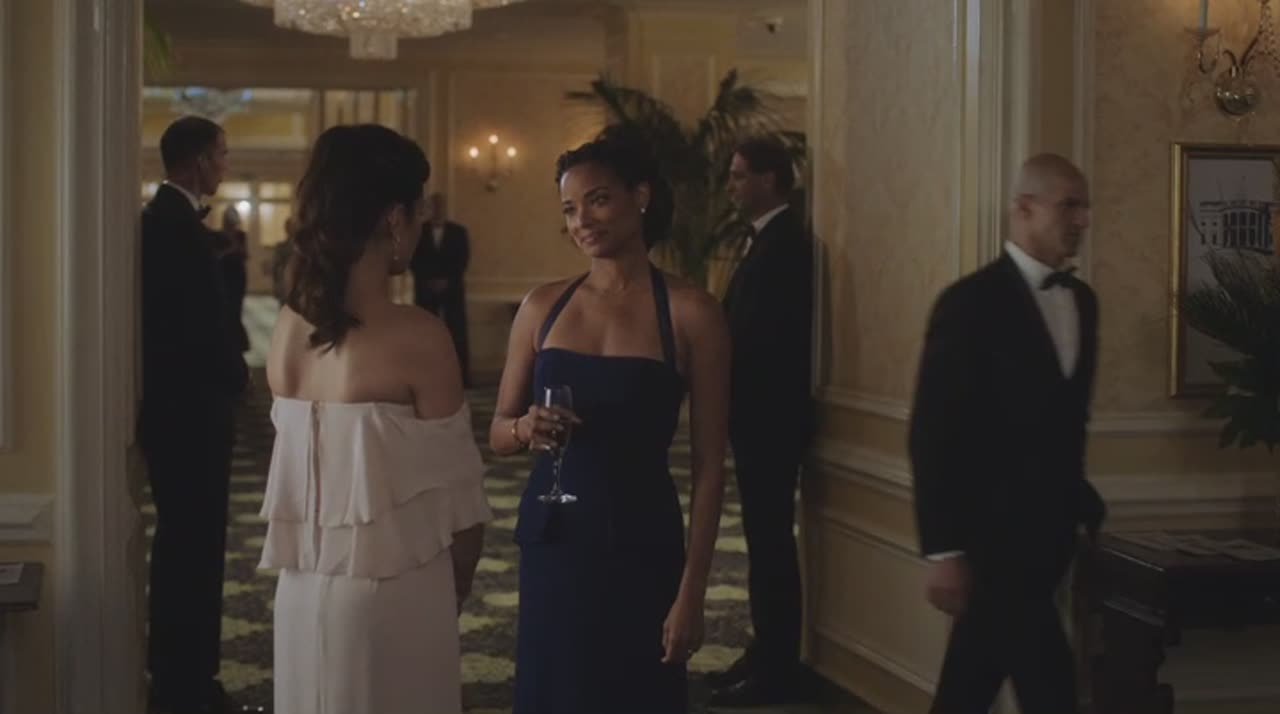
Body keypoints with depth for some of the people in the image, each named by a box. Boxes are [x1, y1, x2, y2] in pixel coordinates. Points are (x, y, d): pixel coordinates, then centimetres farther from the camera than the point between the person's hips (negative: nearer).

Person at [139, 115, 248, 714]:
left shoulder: (163, 217, 12)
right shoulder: (179, 225, -19)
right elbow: (200, 324, -22)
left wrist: (229, 371, 6)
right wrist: (237, 373, -6)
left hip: (176, 404, 10)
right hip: (188, 408, -10)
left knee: (184, 539, 16)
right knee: (192, 542, -3)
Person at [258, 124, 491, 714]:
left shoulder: (288, 326, 1)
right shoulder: (416, 337, -17)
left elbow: (309, 473, 6)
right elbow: (459, 505, -12)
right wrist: (453, 589, 5)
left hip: (304, 591, 6)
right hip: (395, 598, -6)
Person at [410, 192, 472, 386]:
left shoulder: (458, 232, 7)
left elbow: (462, 261, 2)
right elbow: (413, 261, 3)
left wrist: (446, 281, -9)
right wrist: (428, 281, -9)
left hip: (452, 289, 0)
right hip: (425, 289, 0)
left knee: (457, 334, -5)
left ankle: (462, 376, -5)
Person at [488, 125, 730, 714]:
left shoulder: (689, 313, -8)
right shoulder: (542, 306, 3)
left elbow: (709, 466, -8)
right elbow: (497, 432, 11)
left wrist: (692, 590, -12)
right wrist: (526, 429, -12)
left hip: (640, 546, -3)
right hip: (552, 542, 3)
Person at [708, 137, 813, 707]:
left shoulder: (784, 243, -17)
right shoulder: (771, 240, 14)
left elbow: (764, 336, -23)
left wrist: (727, 394, -13)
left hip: (770, 416, -10)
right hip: (760, 414, 10)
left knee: (770, 540, -3)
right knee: (765, 538, 15)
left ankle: (776, 671, 4)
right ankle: (766, 654, 24)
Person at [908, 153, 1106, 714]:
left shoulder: (1080, 299, 11)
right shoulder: (971, 303, -12)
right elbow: (935, 432, -14)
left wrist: (1081, 504, 14)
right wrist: (944, 549, -16)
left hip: (1047, 530, 7)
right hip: (992, 530, -7)